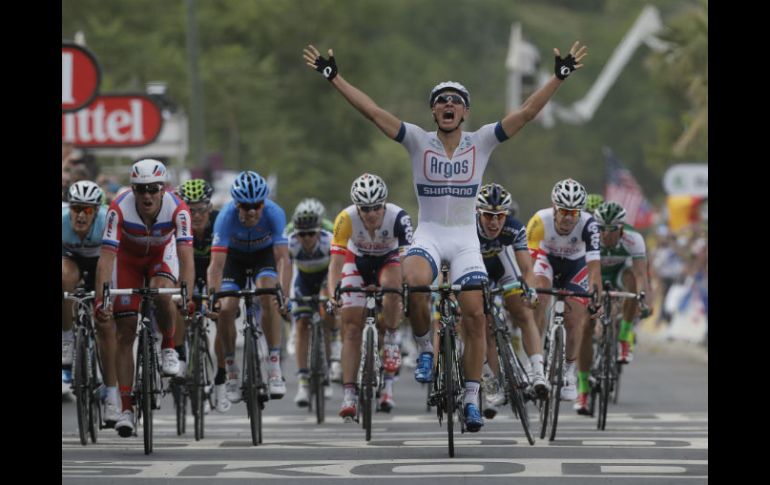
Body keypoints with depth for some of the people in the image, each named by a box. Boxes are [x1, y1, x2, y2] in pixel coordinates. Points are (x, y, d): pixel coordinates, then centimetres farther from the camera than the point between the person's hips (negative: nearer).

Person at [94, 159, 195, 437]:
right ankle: (126, 408, -3)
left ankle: (168, 349, -5)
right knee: (125, 330, -7)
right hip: (128, 258, 0)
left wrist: (187, 296, -52)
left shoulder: (177, 209, -33)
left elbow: (186, 255, -39)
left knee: (162, 294, -34)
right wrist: (100, 300, -47)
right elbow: (106, 257, -37)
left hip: (162, 255, 0)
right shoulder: (120, 209, -35)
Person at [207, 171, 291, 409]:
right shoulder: (227, 216, -34)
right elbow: (217, 263, -37)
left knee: (268, 297, -27)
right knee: (225, 309, -16)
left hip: (264, 253, -1)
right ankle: (231, 372, 3)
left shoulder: (274, 213, -34)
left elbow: (282, 258, -38)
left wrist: (283, 295, -50)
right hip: (235, 255, 1)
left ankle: (274, 368, -22)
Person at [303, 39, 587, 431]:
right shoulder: (419, 141, -2)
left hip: (465, 240, 1)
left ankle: (471, 400, 3)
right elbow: (373, 112, -8)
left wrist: (559, 77, -14)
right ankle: (425, 349, -9)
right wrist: (333, 78, -15)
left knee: (475, 316, -8)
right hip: (428, 235, -1)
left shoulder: (480, 142, 0)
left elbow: (526, 113, -6)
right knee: (414, 281, -34)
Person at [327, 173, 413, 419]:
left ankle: (391, 340, -14)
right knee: (352, 328, -9)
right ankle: (349, 394, -8)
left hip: (388, 259, -1)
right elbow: (336, 260, -33)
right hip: (357, 262, 1)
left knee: (392, 285, -37)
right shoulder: (346, 219, -31)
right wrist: (332, 294, -47)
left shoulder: (398, 217, -33)